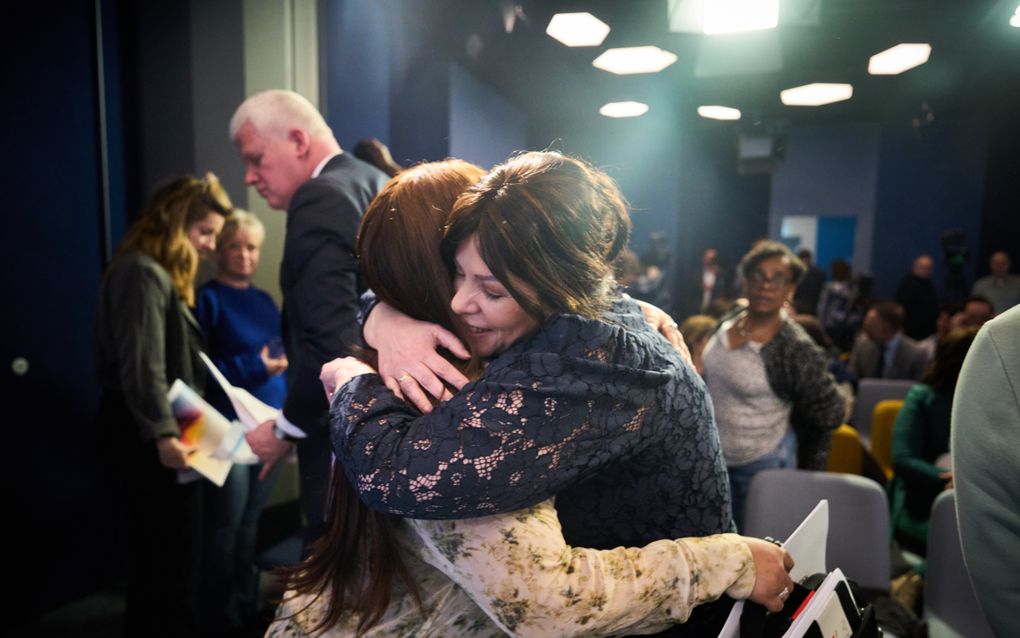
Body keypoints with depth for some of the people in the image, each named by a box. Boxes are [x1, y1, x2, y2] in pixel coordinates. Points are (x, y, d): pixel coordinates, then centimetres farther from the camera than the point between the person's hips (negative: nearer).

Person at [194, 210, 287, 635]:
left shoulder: (264, 301, 14)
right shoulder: (207, 300, -6)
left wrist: (282, 364, -1)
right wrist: (253, 367, -20)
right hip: (229, 429, -6)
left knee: (250, 521, 17)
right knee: (225, 525, 1)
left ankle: (248, 604, 32)